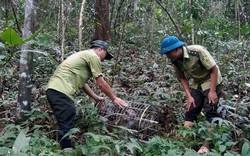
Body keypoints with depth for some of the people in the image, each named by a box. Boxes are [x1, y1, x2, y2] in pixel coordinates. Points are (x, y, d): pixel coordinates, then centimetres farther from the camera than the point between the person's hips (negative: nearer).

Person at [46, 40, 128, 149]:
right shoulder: (93, 56, 0)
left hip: (53, 89, 10)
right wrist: (114, 98, 12)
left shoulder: (83, 55, 28)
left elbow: (82, 83, 31)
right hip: (61, 91, -10)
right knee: (67, 129, -7)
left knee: (65, 128, 17)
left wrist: (96, 98, 35)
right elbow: (100, 83, 0)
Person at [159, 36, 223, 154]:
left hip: (211, 81, -6)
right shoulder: (175, 60, -12)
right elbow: (182, 78, 1)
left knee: (210, 112, -8)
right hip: (196, 84, 6)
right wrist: (189, 96, -8)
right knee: (190, 110, 2)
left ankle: (206, 146, -3)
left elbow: (214, 69, -23)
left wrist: (212, 91, -25)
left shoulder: (198, 51, -30)